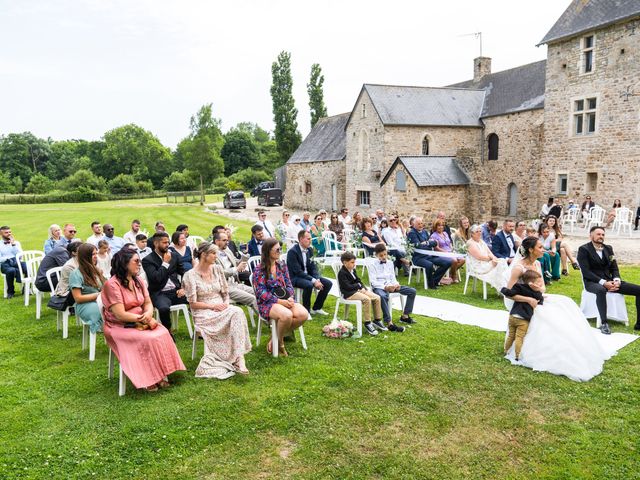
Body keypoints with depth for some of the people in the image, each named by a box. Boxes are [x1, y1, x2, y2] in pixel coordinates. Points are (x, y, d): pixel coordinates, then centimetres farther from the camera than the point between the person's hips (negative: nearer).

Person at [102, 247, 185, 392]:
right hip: (119, 327, -6)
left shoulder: (137, 281, 6)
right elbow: (120, 315, -22)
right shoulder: (112, 285, -18)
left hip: (140, 323, 7)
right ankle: (147, 379, -15)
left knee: (163, 333, -19)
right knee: (148, 339, -29)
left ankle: (161, 374, -16)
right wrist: (143, 318, -17)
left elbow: (148, 303, 7)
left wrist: (148, 314, -16)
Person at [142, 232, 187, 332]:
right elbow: (156, 278, -15)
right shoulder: (147, 260, -3)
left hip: (176, 291, 4)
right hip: (159, 294, -4)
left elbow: (184, 273, 14)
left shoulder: (175, 256, 13)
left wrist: (183, 288, -2)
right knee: (164, 308, -37)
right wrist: (165, 263, -9)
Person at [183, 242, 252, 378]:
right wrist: (212, 306, -16)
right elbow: (193, 303, -6)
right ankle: (237, 359, -31)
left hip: (221, 308, 5)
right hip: (203, 314, -5)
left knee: (238, 312, -31)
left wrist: (226, 303, -7)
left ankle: (239, 358, -37)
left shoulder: (217, 269, 8)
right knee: (235, 314, -31)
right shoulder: (190, 275, -7)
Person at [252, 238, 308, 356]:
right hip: (267, 303, -6)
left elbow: (289, 285, 11)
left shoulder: (282, 265, 11)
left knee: (303, 314, -23)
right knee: (286, 315, -37)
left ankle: (276, 339, -6)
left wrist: (290, 298, -11)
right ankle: (279, 342, -6)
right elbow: (261, 293, -12)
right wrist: (280, 301, -20)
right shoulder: (259, 270, -6)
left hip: (284, 300, 6)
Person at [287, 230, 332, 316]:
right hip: (295, 278, -8)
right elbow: (298, 271, -24)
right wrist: (313, 281, -28)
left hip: (307, 275, 8)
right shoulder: (292, 251, -18)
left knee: (328, 283, -4)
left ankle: (316, 308, 8)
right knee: (309, 285, -37)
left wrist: (317, 279, -11)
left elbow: (313, 267, 8)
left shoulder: (309, 250, 6)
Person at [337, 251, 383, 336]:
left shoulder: (353, 270, 16)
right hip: (349, 293, -9)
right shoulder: (342, 273, -12)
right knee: (366, 299, -32)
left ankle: (377, 320, 5)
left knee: (377, 298, -6)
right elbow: (347, 287, -20)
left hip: (358, 290, 9)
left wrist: (363, 288, -2)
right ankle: (367, 323, -22)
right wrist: (359, 285, -8)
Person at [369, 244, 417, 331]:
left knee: (412, 291, -5)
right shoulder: (372, 264, -3)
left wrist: (396, 284, -9)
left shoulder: (390, 263, 15)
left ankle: (405, 316, 3)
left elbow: (393, 278, 15)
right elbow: (373, 281, -11)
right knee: (383, 296, -43)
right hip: (378, 287, -6)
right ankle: (389, 323, -45)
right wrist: (385, 287, -25)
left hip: (390, 286, 6)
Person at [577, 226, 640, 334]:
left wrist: (616, 280, -10)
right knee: (601, 290, -42)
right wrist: (603, 282, -23)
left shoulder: (608, 248, 14)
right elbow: (586, 271, -14)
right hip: (593, 282, -6)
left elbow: (614, 268, 12)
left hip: (609, 281, 6)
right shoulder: (584, 249, -5)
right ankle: (604, 323, -34)